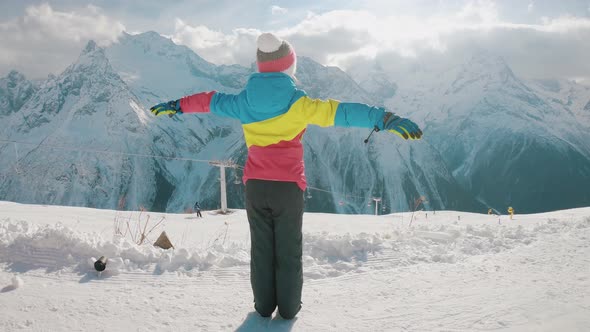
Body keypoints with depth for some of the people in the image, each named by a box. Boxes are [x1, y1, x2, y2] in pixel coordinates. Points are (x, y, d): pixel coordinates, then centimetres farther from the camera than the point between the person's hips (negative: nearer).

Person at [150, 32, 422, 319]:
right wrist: (385, 120, -21)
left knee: (261, 248, 13)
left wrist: (177, 106, 35)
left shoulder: (244, 101, 1)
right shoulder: (298, 103, -12)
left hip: (255, 185, 3)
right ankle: (288, 308, 17)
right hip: (288, 186, -3)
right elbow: (338, 112, -19)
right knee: (289, 249, 9)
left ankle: (264, 306, 22)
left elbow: (210, 101, 18)